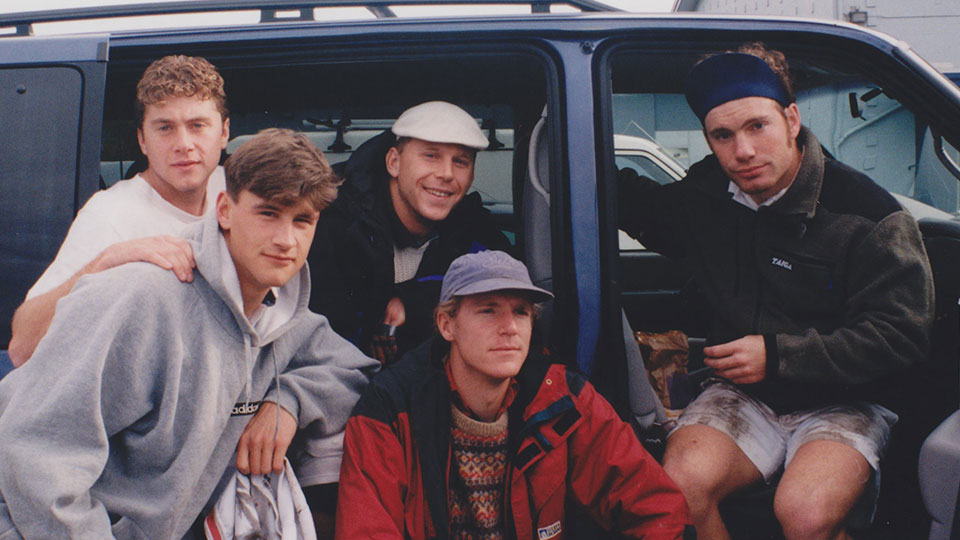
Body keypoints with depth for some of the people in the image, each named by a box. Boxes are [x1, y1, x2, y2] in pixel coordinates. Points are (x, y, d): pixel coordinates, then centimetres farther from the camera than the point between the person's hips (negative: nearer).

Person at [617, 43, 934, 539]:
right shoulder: (704, 196, 4)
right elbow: (644, 213, 27)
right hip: (741, 394, 3)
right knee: (681, 484, -28)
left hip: (843, 401, -3)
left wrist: (779, 354, -17)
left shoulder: (866, 213, -11)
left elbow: (902, 334, -12)